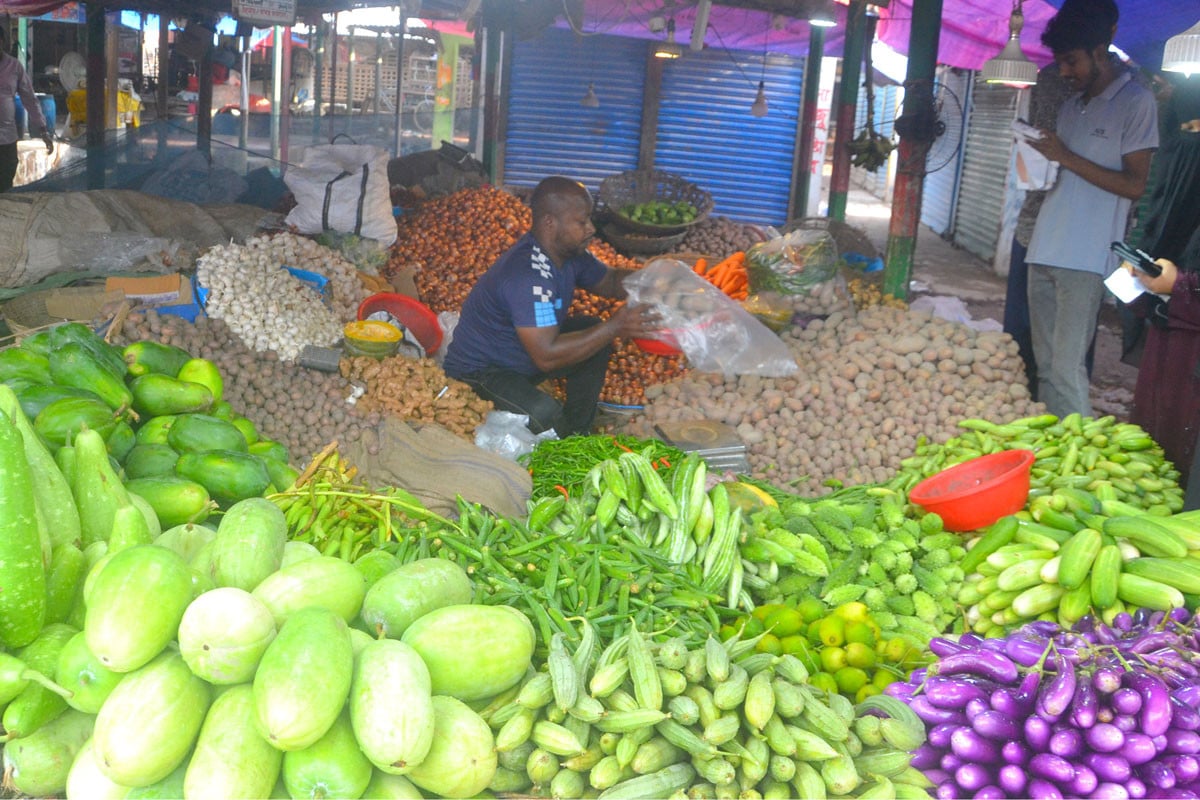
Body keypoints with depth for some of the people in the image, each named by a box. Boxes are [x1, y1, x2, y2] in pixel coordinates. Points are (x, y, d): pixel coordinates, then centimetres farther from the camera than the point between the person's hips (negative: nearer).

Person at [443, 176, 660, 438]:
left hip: (523, 358, 10)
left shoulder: (569, 252, -3)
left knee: (596, 333, 3)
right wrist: (615, 326, -33)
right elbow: (547, 356, -36)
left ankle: (577, 434, 12)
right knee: (544, 413, -35)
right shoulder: (527, 275, -32)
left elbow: (611, 281, 15)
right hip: (478, 374, -10)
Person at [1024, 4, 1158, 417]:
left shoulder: (1135, 102, -3)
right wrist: (1039, 157, 3)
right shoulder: (1073, 105, 20)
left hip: (1084, 258, -7)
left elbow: (1135, 184, -9)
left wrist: (1066, 157, -13)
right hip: (1045, 250, 7)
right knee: (1045, 365, 7)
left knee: (1067, 369, -11)